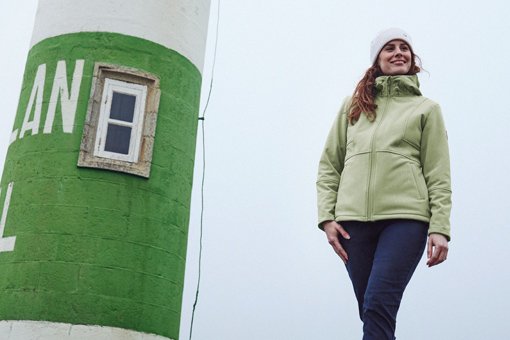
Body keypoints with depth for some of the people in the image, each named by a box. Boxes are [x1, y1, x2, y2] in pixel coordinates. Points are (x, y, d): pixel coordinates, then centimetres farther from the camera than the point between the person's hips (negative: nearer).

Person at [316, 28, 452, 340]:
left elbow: (438, 174, 6)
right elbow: (329, 165, 15)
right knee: (369, 310, 5)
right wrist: (327, 217, 3)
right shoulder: (353, 105, 19)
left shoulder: (427, 108, 14)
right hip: (353, 219, 3)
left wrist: (440, 228, -5)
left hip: (405, 218, -2)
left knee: (378, 305, -16)